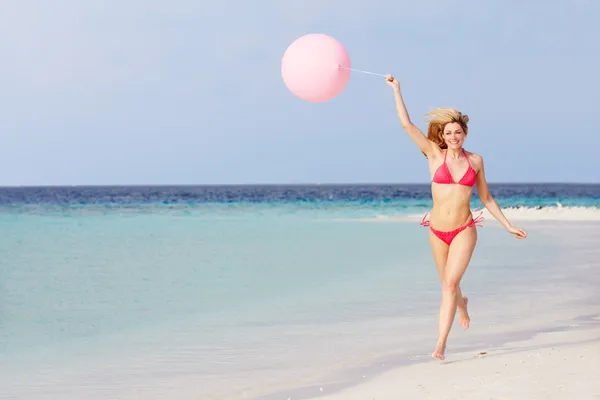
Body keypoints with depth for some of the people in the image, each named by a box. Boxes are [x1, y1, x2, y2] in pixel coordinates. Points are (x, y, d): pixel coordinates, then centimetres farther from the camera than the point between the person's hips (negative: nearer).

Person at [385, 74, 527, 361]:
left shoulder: (475, 161, 2)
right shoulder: (435, 155, -2)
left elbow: (485, 198, 12)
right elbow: (407, 124, -7)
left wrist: (508, 226, 12)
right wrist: (396, 89, -7)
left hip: (464, 231, -1)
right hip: (437, 231, 1)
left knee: (450, 283, -17)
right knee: (448, 285, 18)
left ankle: (440, 344, -18)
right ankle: (462, 304, 55)